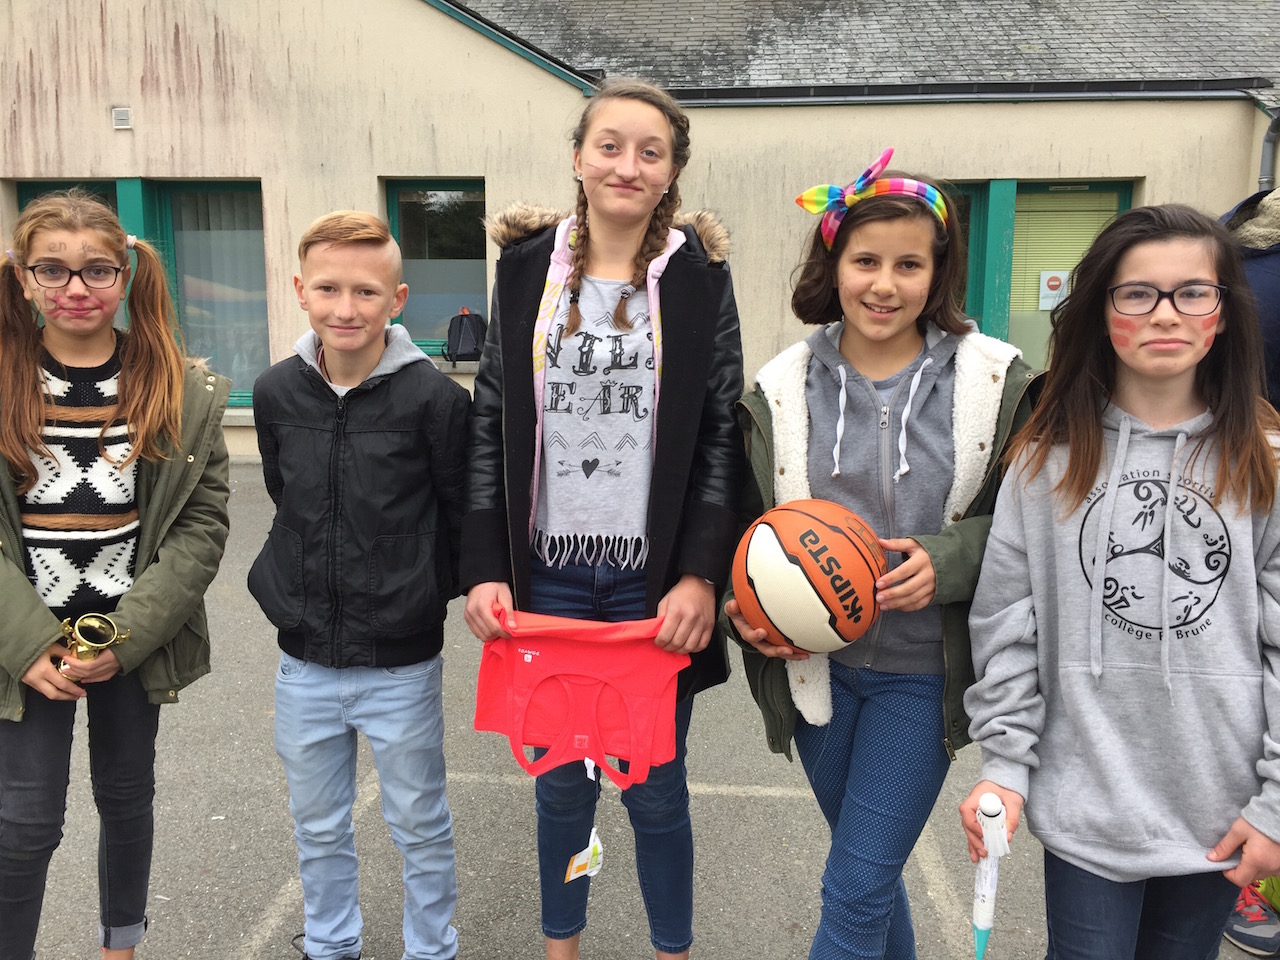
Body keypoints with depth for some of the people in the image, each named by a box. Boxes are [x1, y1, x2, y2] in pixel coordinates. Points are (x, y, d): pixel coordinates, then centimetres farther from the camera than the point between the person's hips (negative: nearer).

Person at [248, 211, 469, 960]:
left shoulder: (434, 398, -16)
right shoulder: (276, 393, -2)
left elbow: (464, 517, -8)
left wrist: (424, 592, -2)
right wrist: (300, 587, 10)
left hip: (403, 663, -4)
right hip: (305, 658, 4)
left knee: (420, 826, 15)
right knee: (318, 828, 21)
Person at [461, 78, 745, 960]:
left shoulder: (699, 277, 1)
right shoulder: (528, 267, 5)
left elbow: (723, 436, -2)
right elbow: (492, 425, 4)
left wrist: (701, 574, -11)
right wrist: (486, 568, -2)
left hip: (655, 577, -1)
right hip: (549, 572, 2)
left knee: (655, 788, 10)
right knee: (560, 781, 15)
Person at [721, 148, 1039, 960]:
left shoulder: (997, 381, -9)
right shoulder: (784, 385, -3)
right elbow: (752, 522, 7)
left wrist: (948, 560, -20)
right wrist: (746, 607, -11)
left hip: (924, 671, -2)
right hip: (816, 664, 3)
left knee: (856, 889, 1)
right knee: (870, 868, 22)